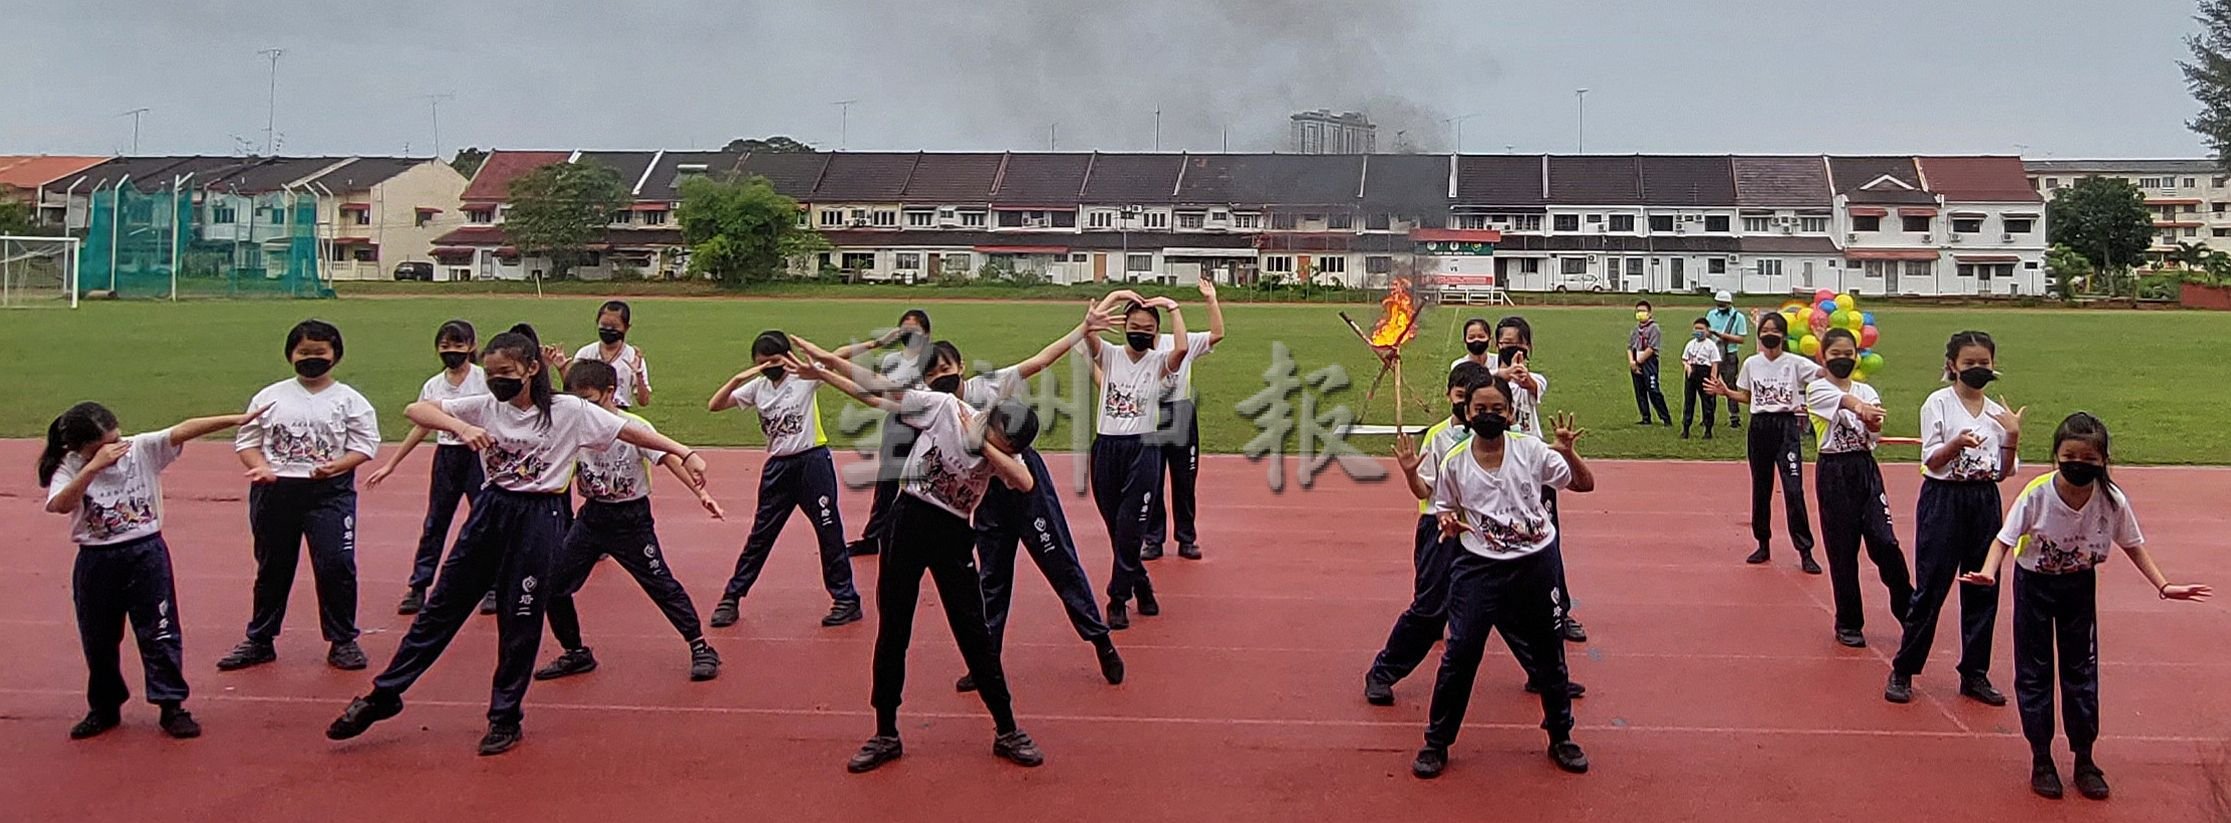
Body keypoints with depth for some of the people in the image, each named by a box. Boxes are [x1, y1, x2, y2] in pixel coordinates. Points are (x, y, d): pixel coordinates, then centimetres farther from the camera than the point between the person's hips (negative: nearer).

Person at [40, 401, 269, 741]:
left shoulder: (142, 449, -7)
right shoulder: (70, 467, -6)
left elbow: (183, 431, -20)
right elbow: (58, 505, -24)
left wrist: (237, 419, -32)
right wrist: (95, 465, -30)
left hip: (146, 554, -1)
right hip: (95, 561, 1)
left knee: (160, 634, 2)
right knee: (98, 641, 15)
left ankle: (172, 706, 11)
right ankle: (104, 709, 32)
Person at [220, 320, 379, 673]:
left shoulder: (349, 400, 1)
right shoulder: (270, 397, 7)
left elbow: (365, 445, -3)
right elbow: (246, 440, 8)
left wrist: (337, 465, -20)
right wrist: (261, 468, -11)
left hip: (329, 492, -2)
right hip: (274, 492, 3)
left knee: (336, 565, -7)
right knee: (272, 567, 14)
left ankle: (343, 641, 7)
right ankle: (259, 640, 27)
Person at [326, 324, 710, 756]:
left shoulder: (570, 411, -8)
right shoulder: (484, 407, 0)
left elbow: (630, 432, -8)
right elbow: (415, 410, -7)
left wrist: (685, 453, -16)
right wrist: (460, 427, -25)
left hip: (539, 521, -3)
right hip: (490, 512, 3)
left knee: (520, 624, 6)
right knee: (442, 607, 10)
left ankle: (505, 717, 22)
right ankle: (384, 695, 21)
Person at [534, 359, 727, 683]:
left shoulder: (634, 427, -16)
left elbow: (668, 458, -22)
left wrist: (701, 492, -33)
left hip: (631, 519, -5)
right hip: (592, 516, 5)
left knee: (661, 584, -1)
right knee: (553, 584, 4)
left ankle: (700, 648, 12)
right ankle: (576, 653, 22)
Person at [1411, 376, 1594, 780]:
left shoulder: (1531, 450, -5)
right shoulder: (1455, 463, -3)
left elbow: (1584, 484, 0)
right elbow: (1444, 508, 11)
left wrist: (1568, 452, -18)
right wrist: (1447, 522, -11)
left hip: (1535, 564, 1)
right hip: (1479, 566, 0)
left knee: (1546, 653, 11)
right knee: (1460, 652, -5)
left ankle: (1561, 738, 31)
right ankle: (1436, 742, 10)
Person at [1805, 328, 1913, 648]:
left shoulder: (1866, 391, 9)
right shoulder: (1817, 390, -2)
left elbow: (1874, 438, -4)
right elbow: (1844, 401, -27)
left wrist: (1873, 423, -26)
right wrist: (1860, 407, -47)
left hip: (1866, 469, 3)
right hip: (1834, 472, -3)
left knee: (1884, 541, -8)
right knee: (1842, 549, 2)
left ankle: (1908, 607, 9)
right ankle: (1848, 623, 13)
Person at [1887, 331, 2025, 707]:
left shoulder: (1997, 412, 8)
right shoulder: (1938, 403, -4)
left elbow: (2004, 472, 7)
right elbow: (1931, 461, -10)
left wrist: (2012, 437, -7)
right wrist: (1956, 443, -28)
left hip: (1985, 502, 5)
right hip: (1943, 499, -5)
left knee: (1983, 589, 7)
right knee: (1930, 589, -3)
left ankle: (1974, 673, 18)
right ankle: (1902, 671, 7)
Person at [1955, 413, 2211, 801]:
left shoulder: (2113, 501, -21)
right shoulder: (2037, 495, -28)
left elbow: (2133, 547, -4)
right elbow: (2005, 539, -21)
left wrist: (2164, 586, -10)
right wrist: (1988, 573, -39)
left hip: (2080, 585, 2)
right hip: (2034, 583, -2)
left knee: (2082, 670, 9)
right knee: (2034, 671, 5)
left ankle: (2084, 758, 23)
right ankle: (2041, 759, 17)